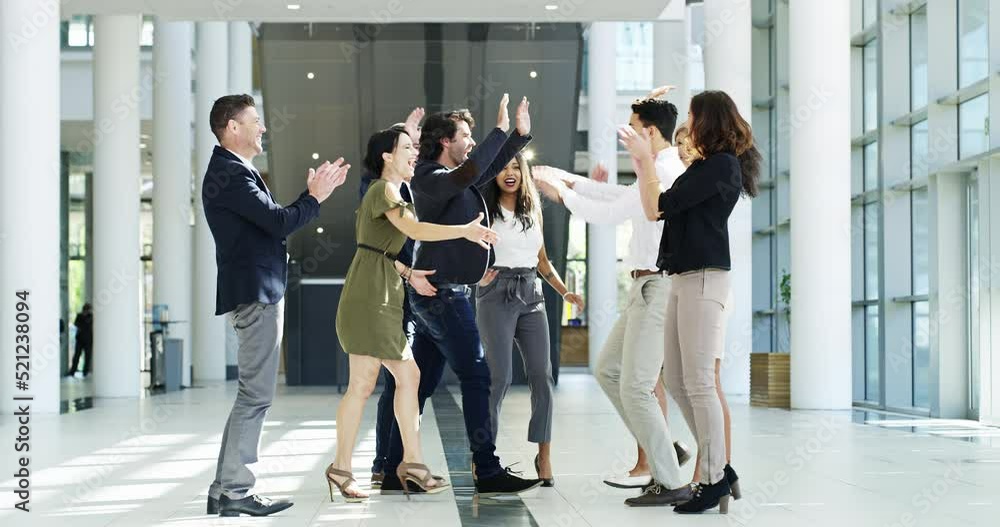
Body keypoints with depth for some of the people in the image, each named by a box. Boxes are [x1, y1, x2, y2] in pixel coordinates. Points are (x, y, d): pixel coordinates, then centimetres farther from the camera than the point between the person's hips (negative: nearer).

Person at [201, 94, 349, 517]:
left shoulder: (233, 171, 21)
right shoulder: (229, 174, -13)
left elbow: (275, 222, 19)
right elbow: (279, 222, -19)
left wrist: (313, 193, 14)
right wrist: (314, 197, -4)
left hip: (260, 293, 11)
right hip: (255, 295, -11)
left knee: (254, 395, 11)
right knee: (255, 395, -8)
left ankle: (230, 489, 14)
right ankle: (231, 491, -5)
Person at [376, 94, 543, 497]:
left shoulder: (452, 177, 15)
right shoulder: (430, 179, -14)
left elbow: (486, 170, 28)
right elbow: (467, 173, -33)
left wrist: (520, 135, 17)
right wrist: (500, 130, -25)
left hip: (435, 296, 10)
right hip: (442, 293, -10)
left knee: (420, 383, 9)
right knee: (476, 376, -8)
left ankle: (395, 471, 13)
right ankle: (487, 472, -6)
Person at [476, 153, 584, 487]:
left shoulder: (533, 210, 16)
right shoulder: (484, 210, 3)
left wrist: (564, 292, 11)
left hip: (531, 296, 4)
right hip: (496, 295, -4)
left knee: (541, 375, -3)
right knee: (499, 376, -11)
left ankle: (544, 457, 4)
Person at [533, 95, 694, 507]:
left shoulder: (664, 171, -16)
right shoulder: (662, 171, 15)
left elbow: (612, 214, -15)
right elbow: (624, 196, 29)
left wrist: (562, 194, -1)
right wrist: (570, 180, 28)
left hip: (658, 286, -11)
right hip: (648, 287, 11)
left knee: (635, 387, -9)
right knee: (608, 370, 16)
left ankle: (669, 483, -2)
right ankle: (665, 451, 18)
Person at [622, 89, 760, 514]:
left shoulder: (721, 164, -11)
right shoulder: (710, 165, 17)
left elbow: (658, 208, -12)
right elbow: (667, 208, 17)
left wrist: (644, 160, -2)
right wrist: (643, 160, 17)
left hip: (704, 280, -10)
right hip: (685, 279, 10)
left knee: (698, 383, -6)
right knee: (676, 381, 10)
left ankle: (715, 479, 2)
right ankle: (717, 467, 17)